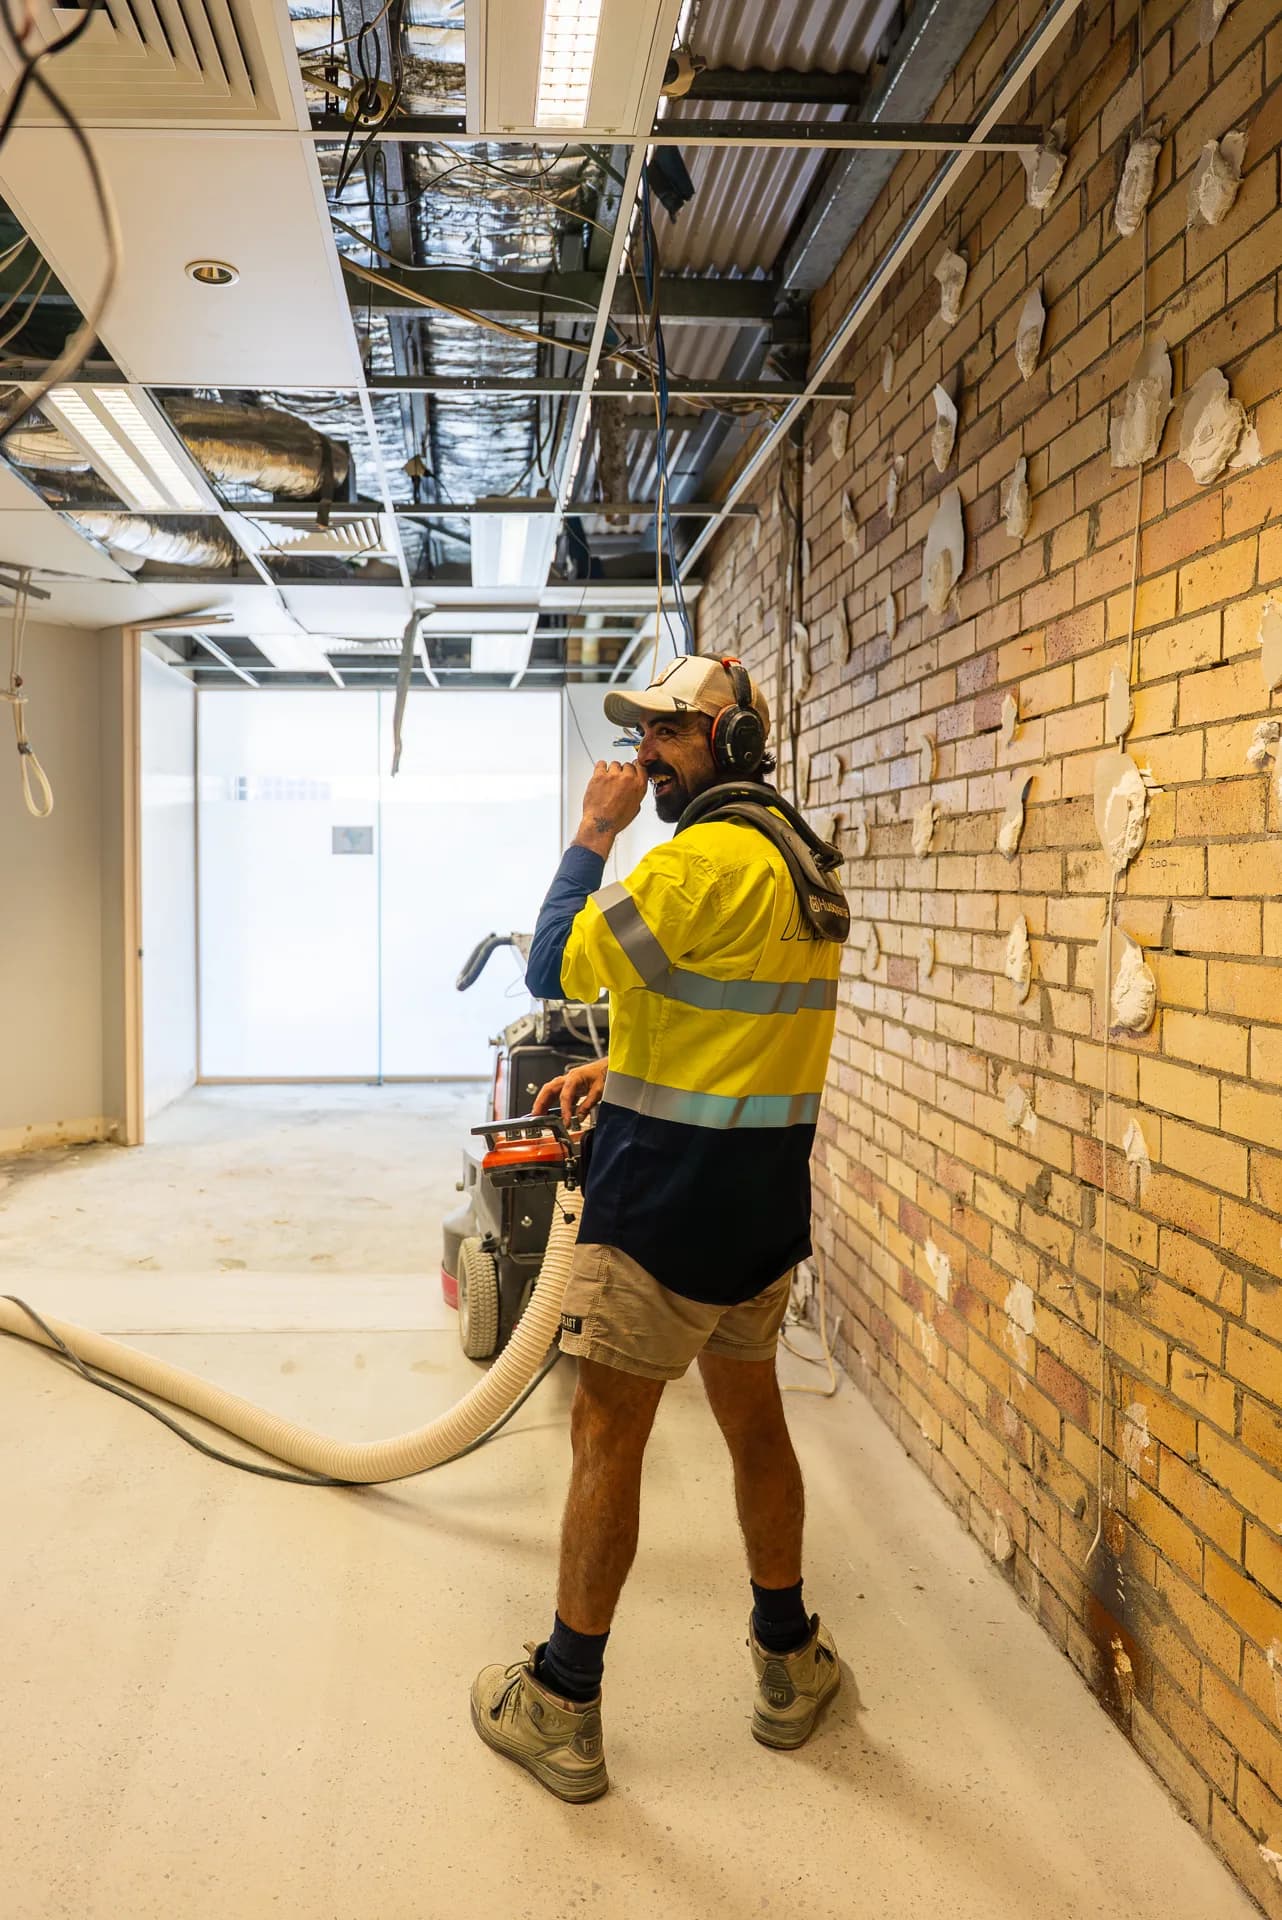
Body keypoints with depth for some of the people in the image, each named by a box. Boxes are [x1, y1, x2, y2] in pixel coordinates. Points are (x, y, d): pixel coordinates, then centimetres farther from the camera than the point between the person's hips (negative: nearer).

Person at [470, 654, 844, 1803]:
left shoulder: (706, 858, -18)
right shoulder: (797, 858, 12)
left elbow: (555, 968, -16)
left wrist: (592, 838, -6)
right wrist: (622, 1070, 12)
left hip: (670, 1199, -9)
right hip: (766, 1200, 9)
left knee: (607, 1435, 3)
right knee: (753, 1417, 20)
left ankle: (564, 1709, 17)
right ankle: (791, 1665, 35)